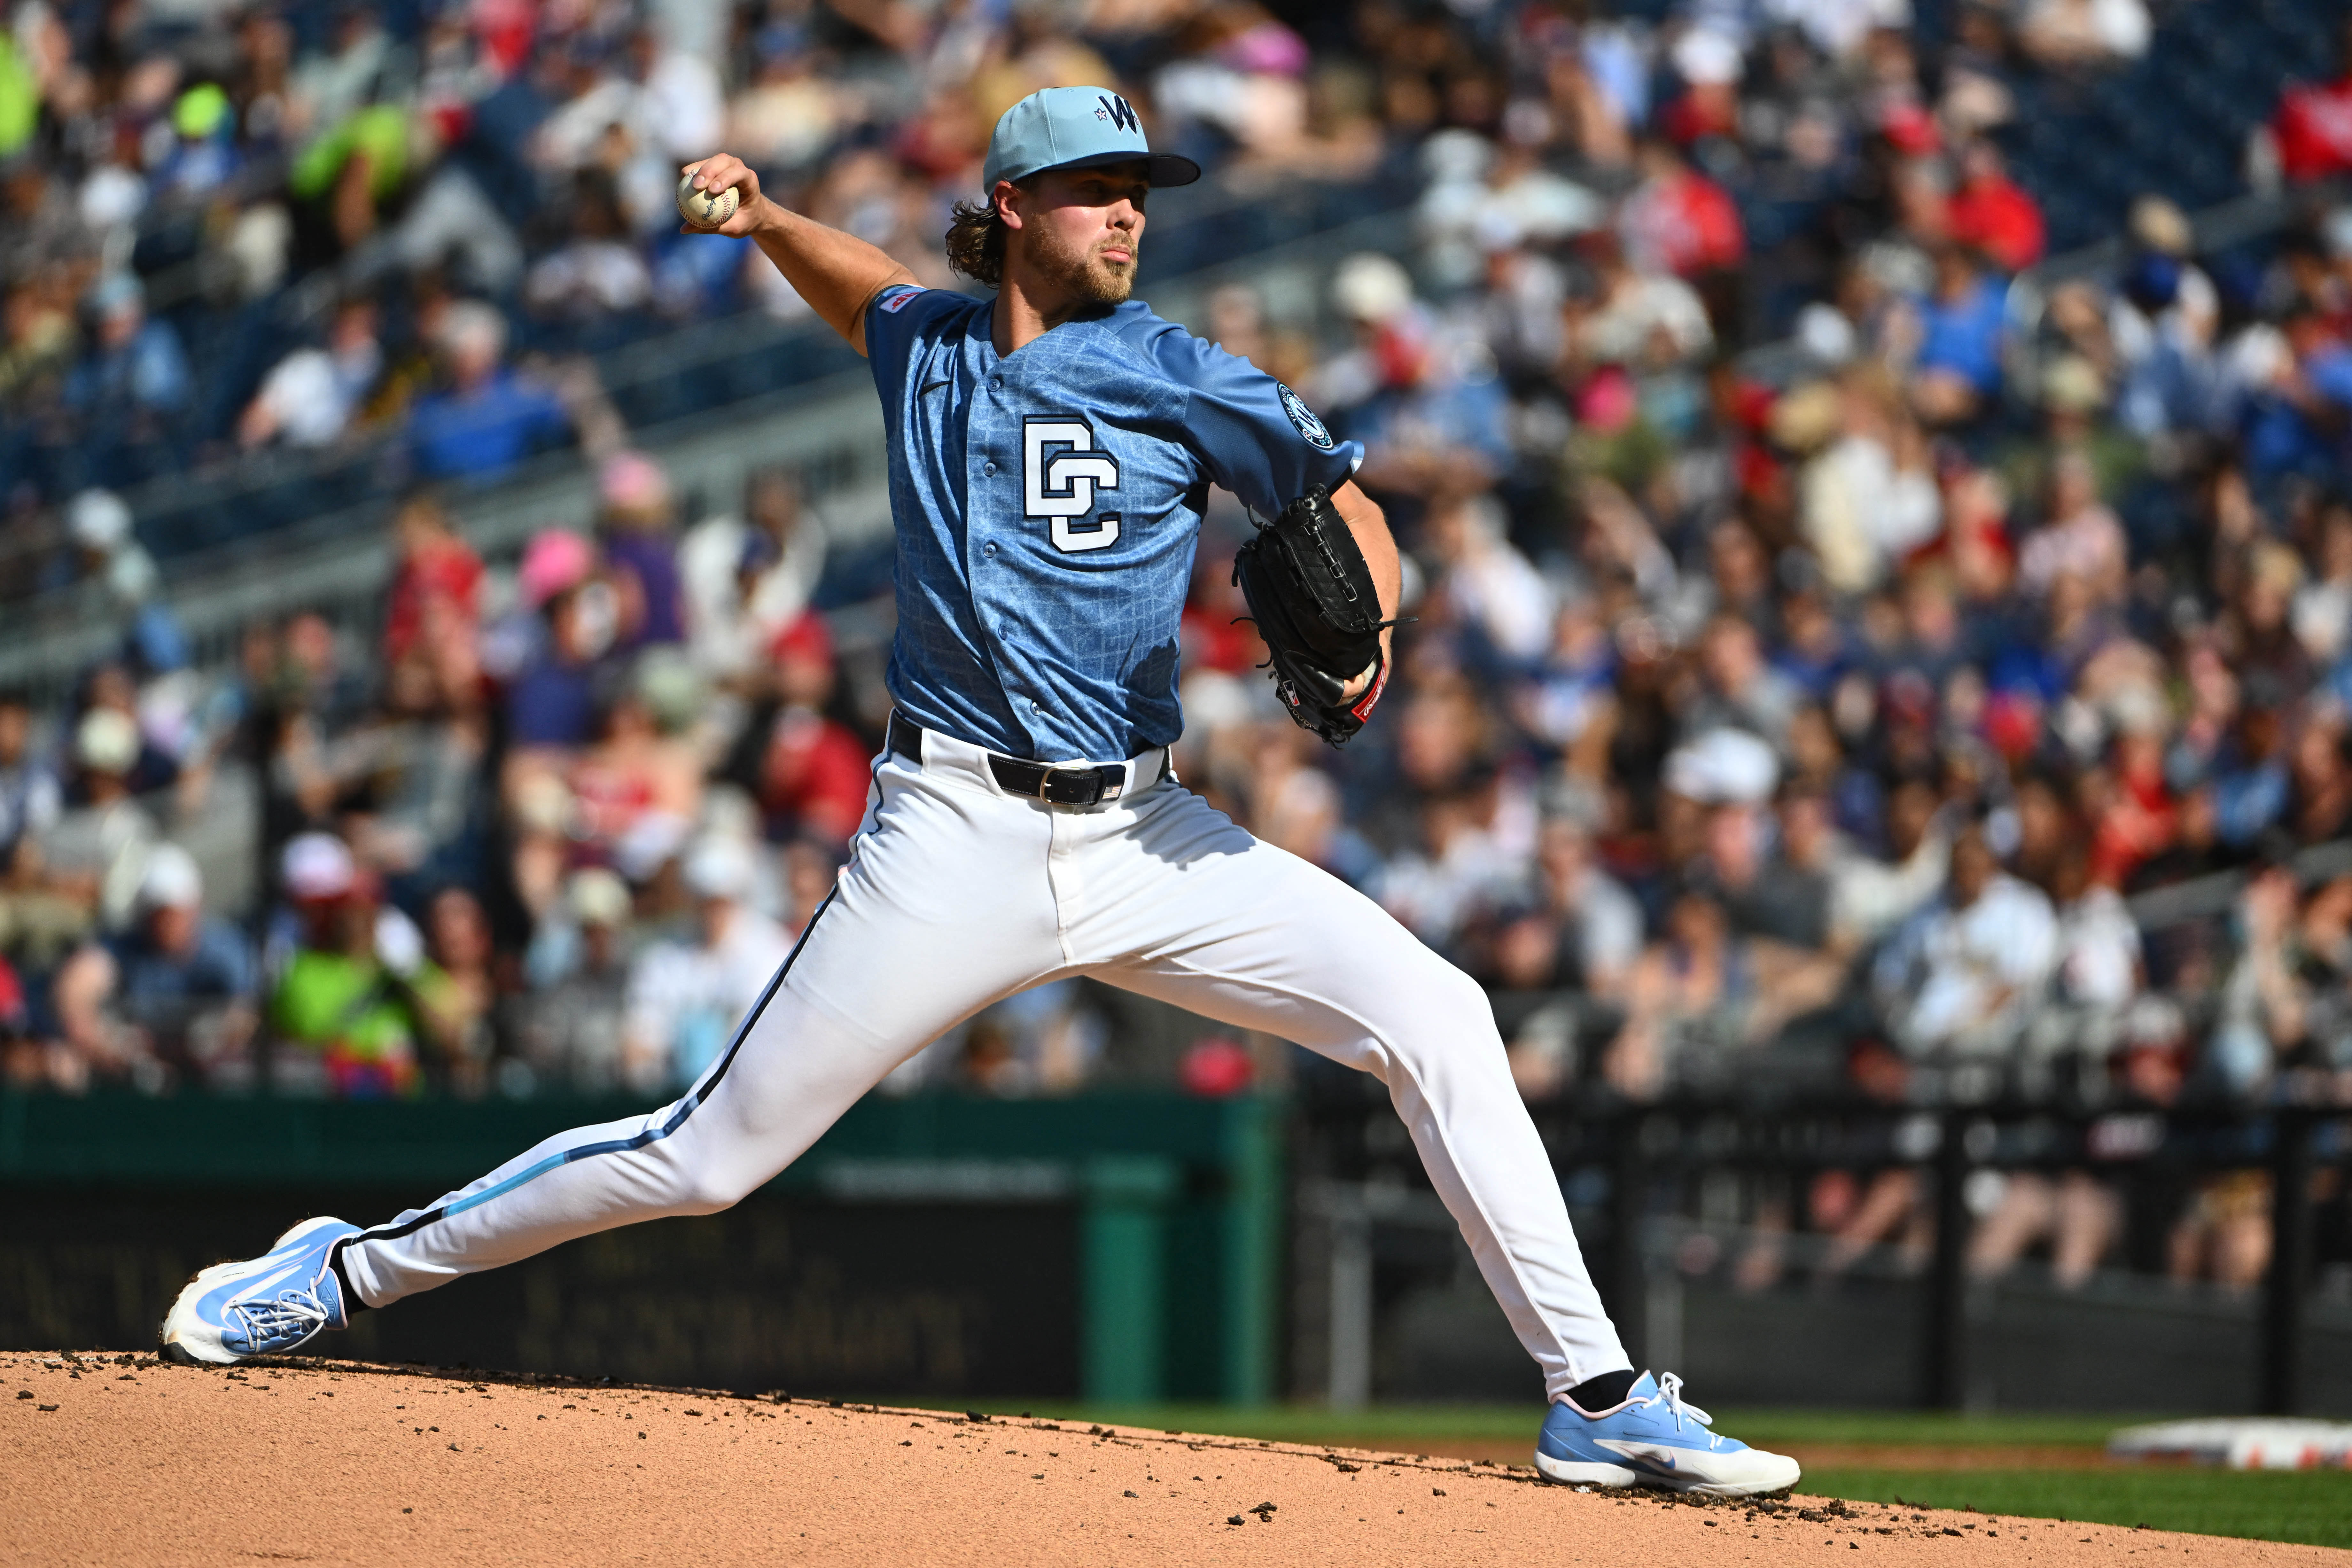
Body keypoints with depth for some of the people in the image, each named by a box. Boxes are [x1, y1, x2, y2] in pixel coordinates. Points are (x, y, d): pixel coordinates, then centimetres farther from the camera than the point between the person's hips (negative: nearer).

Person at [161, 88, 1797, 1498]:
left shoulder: (1175, 375, 1)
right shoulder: (925, 345, 8)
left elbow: (1346, 502, 4)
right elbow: (865, 289, 33)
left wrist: (1363, 635, -16)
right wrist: (764, 218, 13)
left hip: (1143, 838, 1)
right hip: (957, 839, -1)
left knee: (1435, 1017, -15)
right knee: (712, 1153, -2)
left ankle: (1597, 1398, -9)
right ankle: (352, 1267, 15)